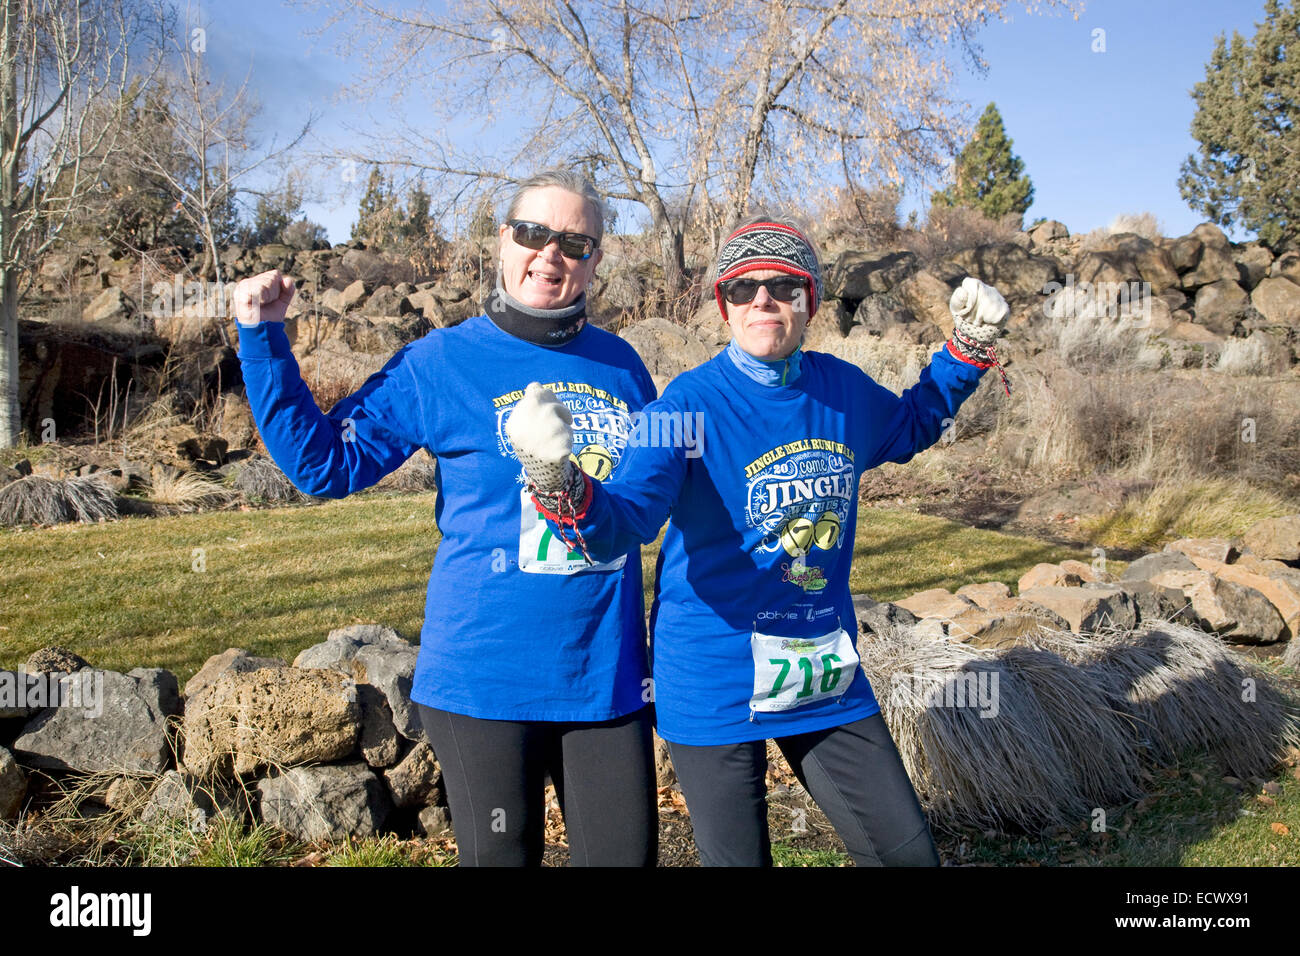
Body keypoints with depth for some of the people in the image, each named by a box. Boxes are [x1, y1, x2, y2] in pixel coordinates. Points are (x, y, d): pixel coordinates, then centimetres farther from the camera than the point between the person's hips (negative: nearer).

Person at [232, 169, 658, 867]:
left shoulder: (621, 366, 6)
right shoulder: (440, 363, -3)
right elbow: (324, 461, -3)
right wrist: (262, 339, -9)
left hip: (607, 673, 3)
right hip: (486, 676, -3)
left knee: (626, 853, 12)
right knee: (501, 855, 12)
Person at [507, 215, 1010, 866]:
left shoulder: (845, 390, 2)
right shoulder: (689, 403, -14)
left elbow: (910, 426, 26)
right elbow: (621, 523, -26)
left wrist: (969, 348, 14)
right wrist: (557, 481, -47)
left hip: (829, 674, 5)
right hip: (716, 684, -4)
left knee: (907, 851, 12)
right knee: (740, 860, 8)